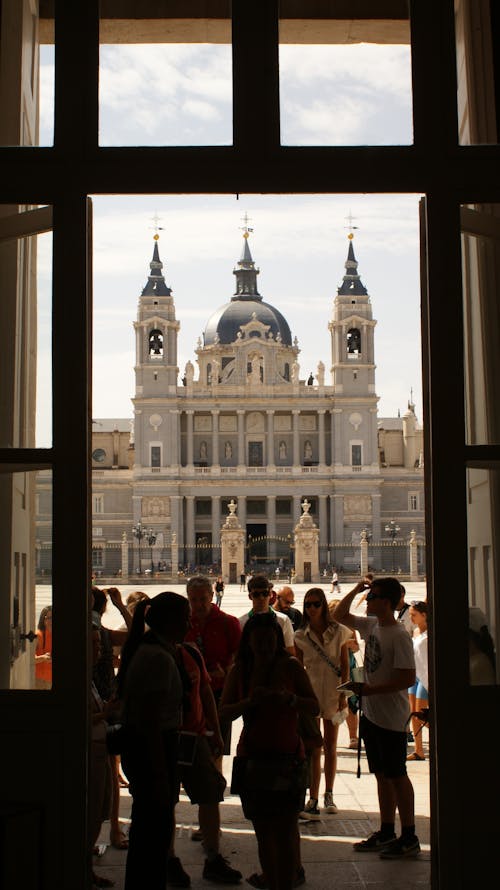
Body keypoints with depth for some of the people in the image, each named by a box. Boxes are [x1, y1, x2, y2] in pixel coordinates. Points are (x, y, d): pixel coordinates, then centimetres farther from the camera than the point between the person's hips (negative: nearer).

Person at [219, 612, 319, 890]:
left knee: (285, 827, -7)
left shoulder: (290, 666, -1)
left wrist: (288, 698, -19)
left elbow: (314, 706, -1)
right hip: (252, 757, 3)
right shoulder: (239, 671, 5)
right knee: (262, 827, 9)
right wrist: (250, 702, -16)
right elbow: (223, 711, 1)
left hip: (287, 756, -3)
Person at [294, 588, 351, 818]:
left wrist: (343, 696, -5)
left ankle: (329, 795, 24)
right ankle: (313, 801, -7)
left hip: (332, 693, 0)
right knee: (313, 749, -5)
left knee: (330, 747, 10)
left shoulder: (338, 632, -1)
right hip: (310, 692, 0)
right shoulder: (301, 636, 1)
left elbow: (345, 666, 0)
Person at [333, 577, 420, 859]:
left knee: (396, 776, 0)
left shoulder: (399, 635, -19)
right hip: (371, 714, 8)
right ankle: (387, 833, 25)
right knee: (382, 775, 15)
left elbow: (408, 679, -23)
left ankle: (409, 838, 10)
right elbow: (340, 615, 21)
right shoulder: (371, 625, 6)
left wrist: (370, 689, -22)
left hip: (391, 718, -8)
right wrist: (355, 591, 7)